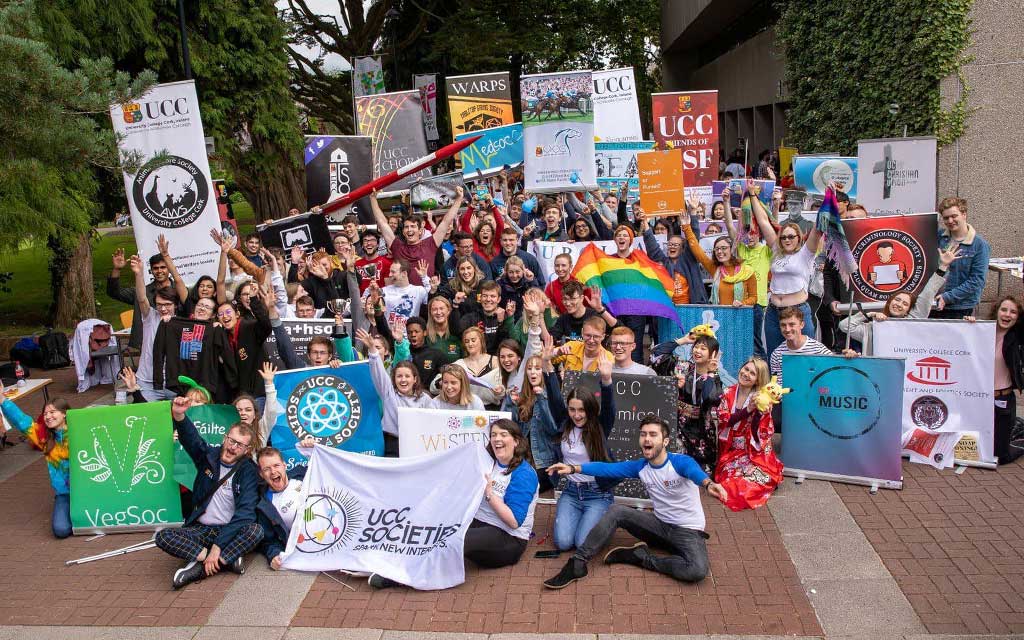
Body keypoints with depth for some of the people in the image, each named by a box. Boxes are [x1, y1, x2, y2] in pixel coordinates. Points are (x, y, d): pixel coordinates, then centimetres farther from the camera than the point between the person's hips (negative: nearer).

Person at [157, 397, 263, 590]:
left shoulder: (249, 471, -8)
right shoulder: (208, 455, 2)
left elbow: (244, 512, -18)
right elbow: (191, 437, -15)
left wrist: (218, 546, -27)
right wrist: (178, 415, -39)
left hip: (230, 531, -2)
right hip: (200, 529, 2)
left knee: (256, 530, -33)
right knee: (163, 536, -24)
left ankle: (200, 567, -31)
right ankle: (227, 559, -29)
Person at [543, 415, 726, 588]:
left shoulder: (681, 462, -20)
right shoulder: (640, 467, -2)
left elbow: (695, 472, -43)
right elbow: (606, 468, -6)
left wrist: (708, 484, -66)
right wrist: (573, 468, -18)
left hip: (688, 530, -4)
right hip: (660, 524, 4)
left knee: (697, 571, -34)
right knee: (616, 510, -15)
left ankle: (641, 557, -15)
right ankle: (578, 563, -15)